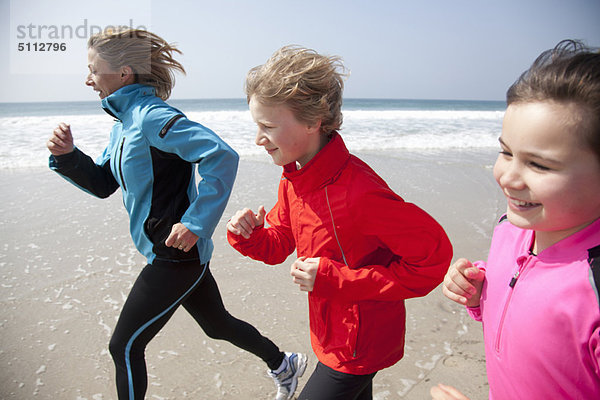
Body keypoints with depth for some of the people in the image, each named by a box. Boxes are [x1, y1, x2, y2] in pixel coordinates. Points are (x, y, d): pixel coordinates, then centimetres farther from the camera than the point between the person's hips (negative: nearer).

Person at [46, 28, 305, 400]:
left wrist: (196, 223, -29)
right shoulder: (125, 121, 11)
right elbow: (103, 183, 16)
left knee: (124, 346, 5)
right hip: (178, 254, 10)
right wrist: (68, 156, -1)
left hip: (176, 254, -10)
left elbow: (221, 155, -30)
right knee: (218, 324, 23)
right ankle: (284, 364, 43)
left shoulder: (151, 116, -19)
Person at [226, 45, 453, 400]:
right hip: (333, 333, 8)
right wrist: (249, 236, -17)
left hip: (360, 344, -7)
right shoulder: (294, 178, -4)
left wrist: (334, 279, -30)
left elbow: (434, 255, -29)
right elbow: (279, 244, 7)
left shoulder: (358, 192, -32)